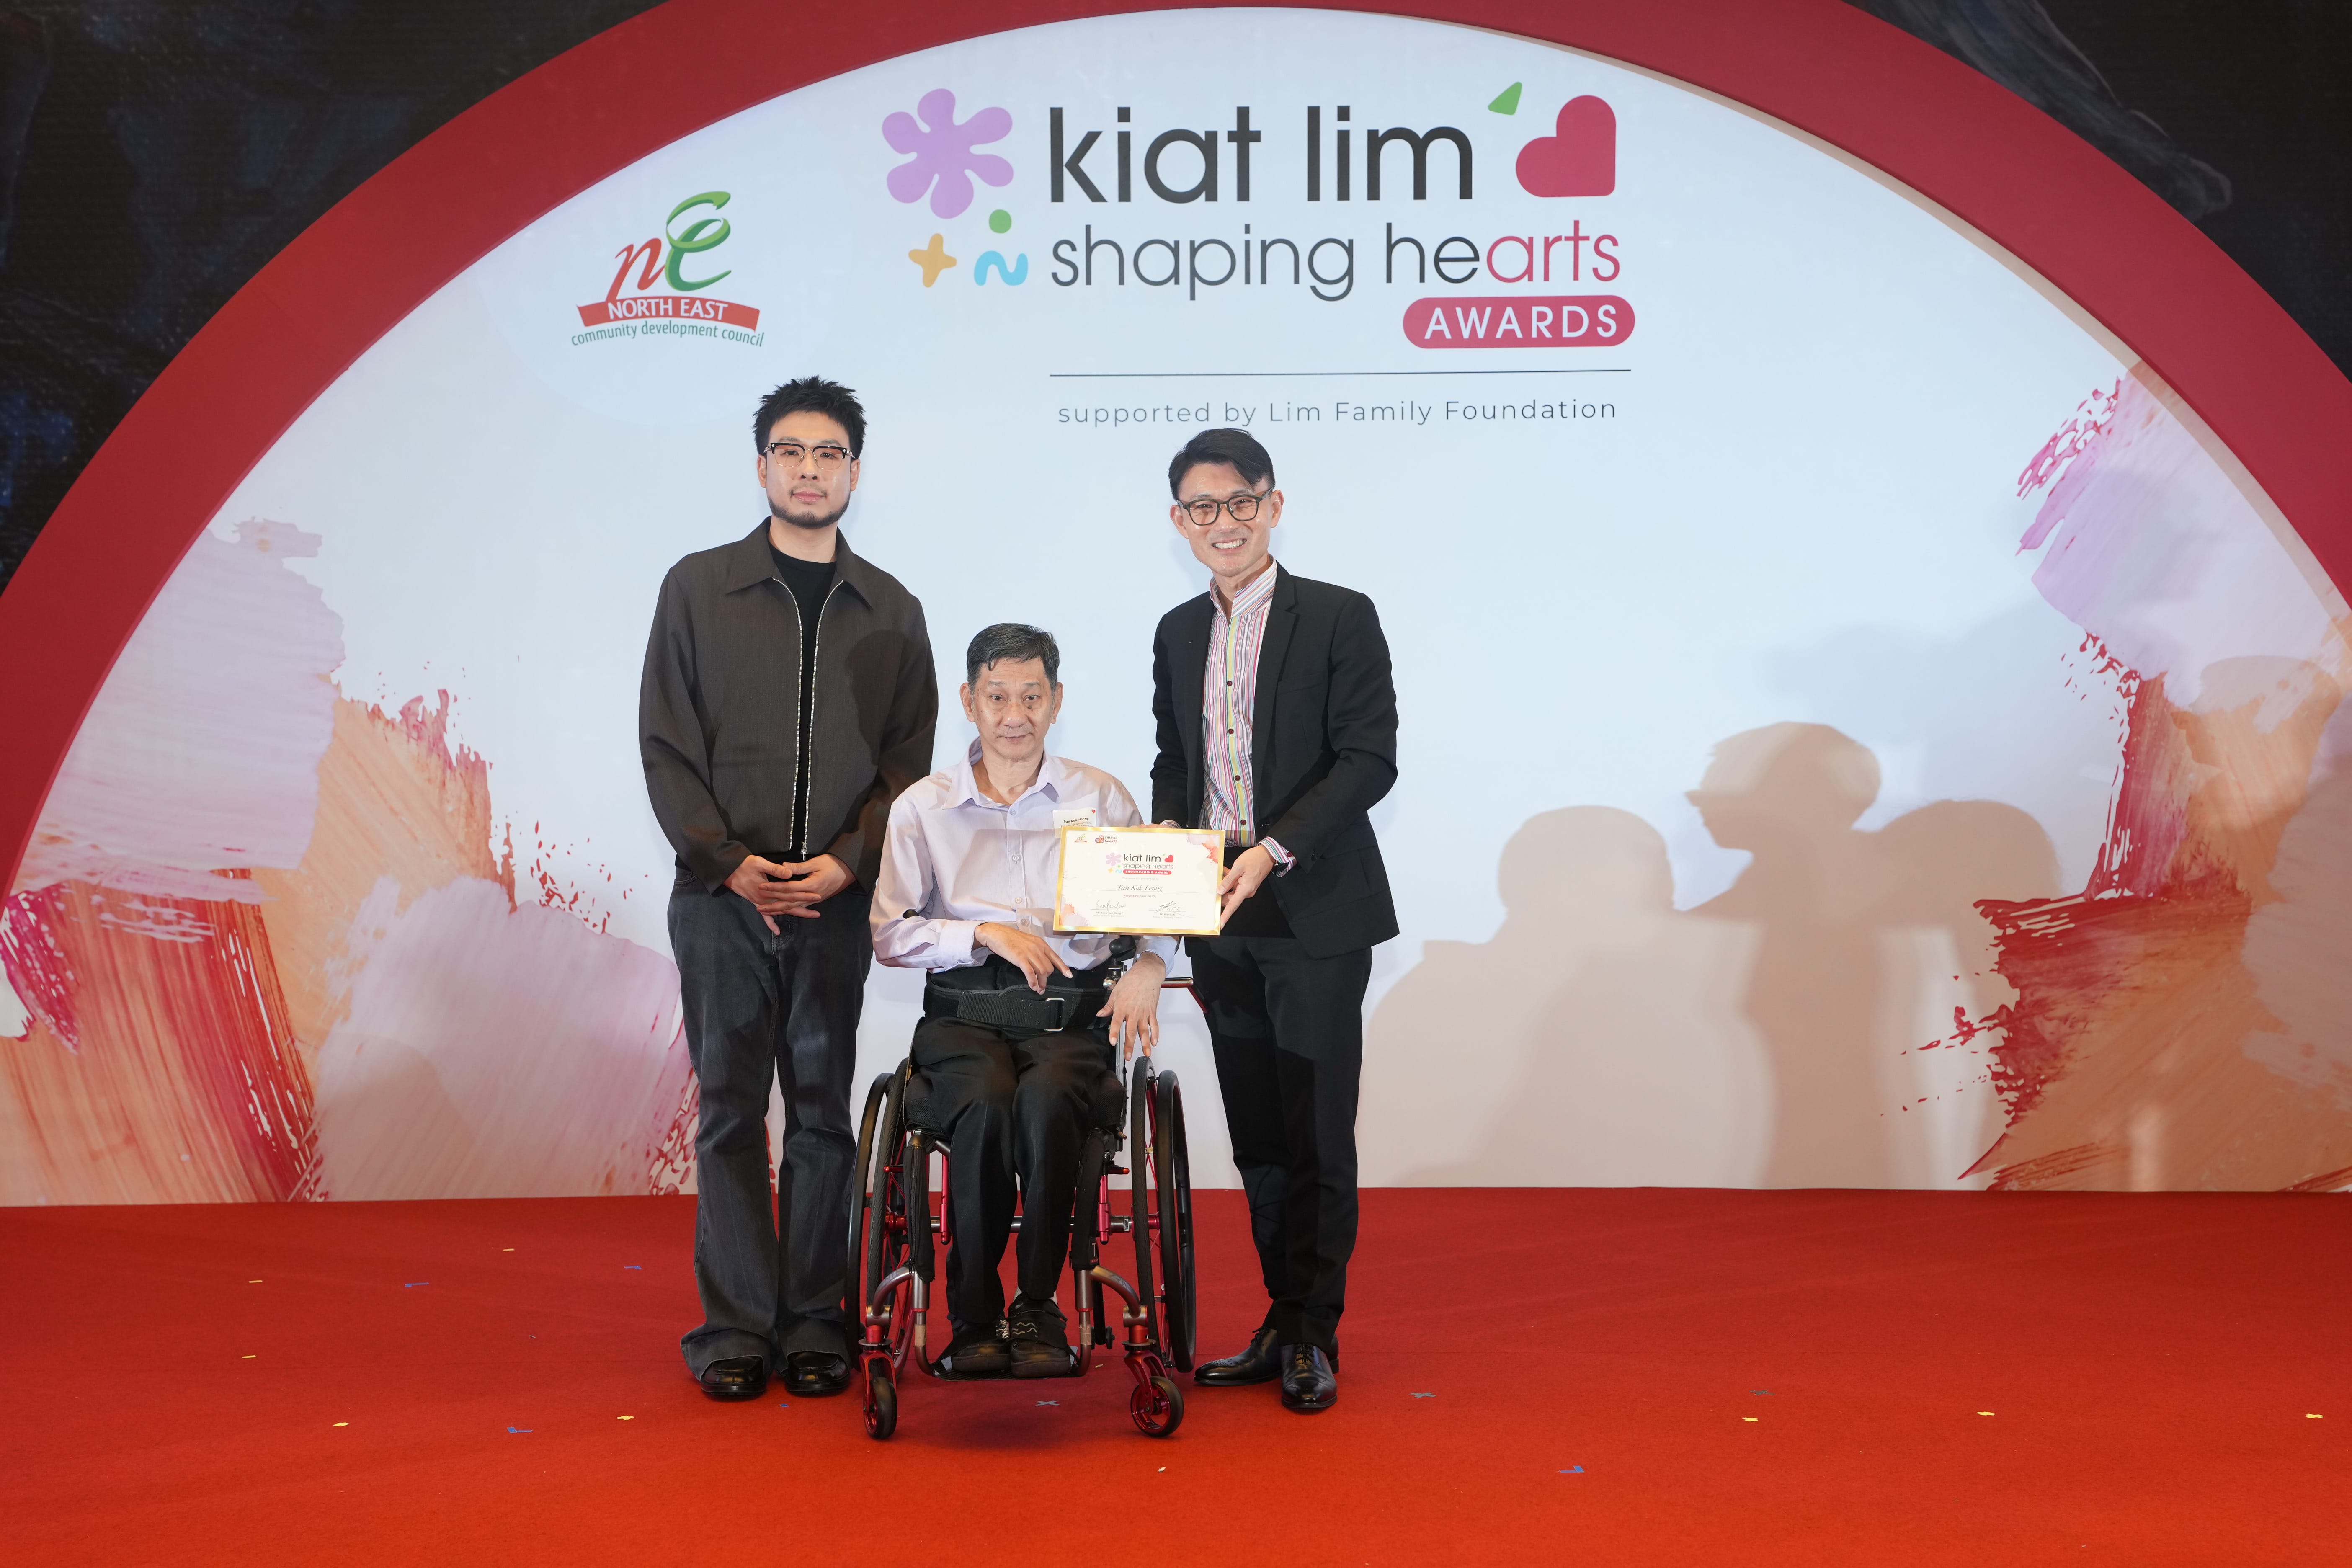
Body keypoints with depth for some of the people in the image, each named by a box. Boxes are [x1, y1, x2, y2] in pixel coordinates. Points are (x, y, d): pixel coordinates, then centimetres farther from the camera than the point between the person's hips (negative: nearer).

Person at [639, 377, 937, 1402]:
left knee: (823, 1112, 5)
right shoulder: (698, 588, 6)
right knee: (731, 1111, 2)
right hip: (722, 896, -1)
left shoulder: (890, 611, 10)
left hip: (838, 898, 1)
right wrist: (727, 860, -8)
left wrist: (849, 860, -8)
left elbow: (909, 759, 7)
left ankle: (814, 1323, 12)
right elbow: (665, 745, 2)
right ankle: (736, 1327, 9)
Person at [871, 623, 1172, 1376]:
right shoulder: (922, 808, 10)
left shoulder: (1103, 798, 12)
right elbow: (890, 933, 5)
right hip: (963, 1014, 0)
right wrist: (987, 933, -10)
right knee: (986, 1106, -33)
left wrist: (1147, 965, -9)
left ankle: (1039, 1310, -18)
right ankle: (974, 1316, -15)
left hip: (1073, 1014, 0)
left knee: (1046, 1101, -34)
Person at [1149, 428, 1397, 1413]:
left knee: (1317, 1135, -1)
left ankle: (1314, 1339, 10)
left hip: (1313, 917, -5)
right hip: (1220, 924, 5)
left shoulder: (1340, 619, -4)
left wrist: (1275, 850, -19)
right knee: (1257, 1137, 10)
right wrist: (1168, 834, 1)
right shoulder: (1178, 634, 14)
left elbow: (1369, 760, -10)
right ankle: (1281, 1326, 21)